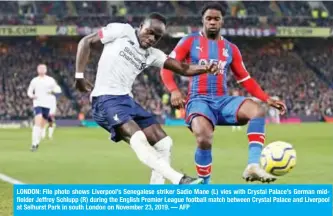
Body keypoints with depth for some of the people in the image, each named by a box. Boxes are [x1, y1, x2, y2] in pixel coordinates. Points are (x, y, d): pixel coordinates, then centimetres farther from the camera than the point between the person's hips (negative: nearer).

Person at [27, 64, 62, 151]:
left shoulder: (50, 80, 6)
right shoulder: (34, 81, 6)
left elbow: (58, 90, 8)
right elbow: (29, 91, 13)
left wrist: (52, 90, -14)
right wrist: (32, 96, -10)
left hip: (47, 105, 2)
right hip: (38, 104, -2)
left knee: (43, 125, 7)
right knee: (38, 123, -19)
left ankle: (37, 142, 23)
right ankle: (34, 143, -24)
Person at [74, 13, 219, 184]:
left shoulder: (152, 54, 14)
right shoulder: (122, 31, 0)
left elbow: (184, 69, 6)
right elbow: (86, 41, 3)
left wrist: (206, 68, -14)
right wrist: (79, 76, -4)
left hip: (127, 100, 8)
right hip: (106, 99, -8)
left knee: (164, 143, 2)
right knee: (138, 139, -29)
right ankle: (179, 180, -41)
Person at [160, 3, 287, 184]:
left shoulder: (231, 49, 14)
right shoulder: (189, 41, 4)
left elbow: (245, 79, 16)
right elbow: (167, 67, -2)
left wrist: (267, 99, 4)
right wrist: (174, 90, -21)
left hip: (223, 100, 4)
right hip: (199, 100, -4)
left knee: (257, 111, -24)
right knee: (204, 138, -32)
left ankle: (253, 166, -32)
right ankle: (204, 186, -10)